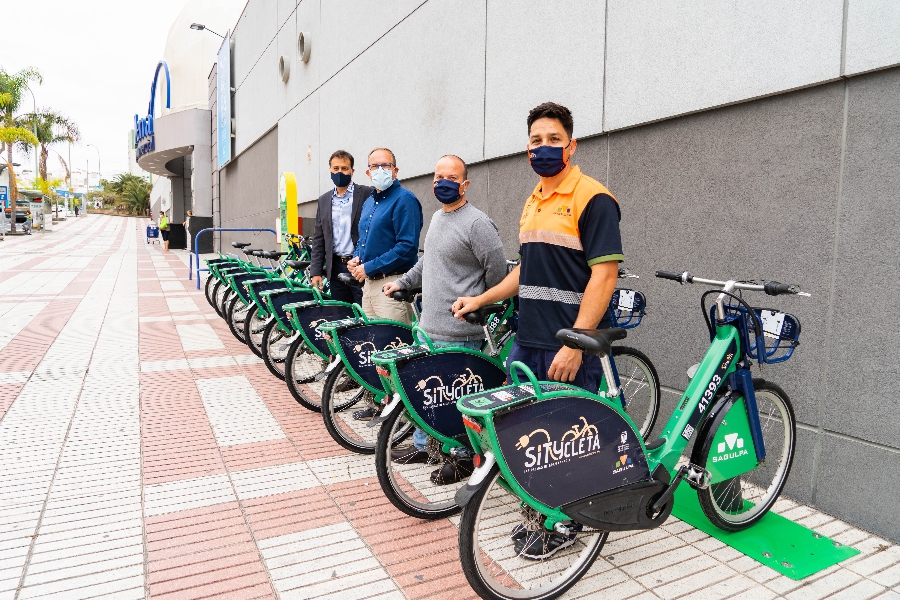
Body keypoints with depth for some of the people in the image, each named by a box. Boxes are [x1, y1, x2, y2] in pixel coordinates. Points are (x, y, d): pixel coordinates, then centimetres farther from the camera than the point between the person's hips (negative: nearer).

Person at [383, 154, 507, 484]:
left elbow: (497, 271, -14)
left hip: (458, 333, -9)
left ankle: (463, 457, 19)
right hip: (428, 324, 9)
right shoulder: (437, 217, 14)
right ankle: (422, 444, 37)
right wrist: (402, 282, 22)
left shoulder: (477, 223, -15)